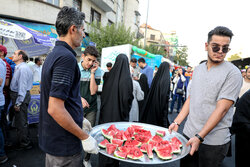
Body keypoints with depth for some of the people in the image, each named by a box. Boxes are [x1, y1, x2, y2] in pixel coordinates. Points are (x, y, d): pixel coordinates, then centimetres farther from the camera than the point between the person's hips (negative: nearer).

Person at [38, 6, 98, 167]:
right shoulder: (66, 57, -23)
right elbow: (55, 109, -28)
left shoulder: (54, 54, 8)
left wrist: (79, 119, 19)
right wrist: (85, 137, -18)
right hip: (64, 145, -9)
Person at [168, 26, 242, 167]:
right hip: (189, 134, 5)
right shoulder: (198, 69, 7)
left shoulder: (233, 73, -11)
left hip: (214, 141, -5)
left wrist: (199, 137, -22)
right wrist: (177, 122, 2)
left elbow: (222, 109, -18)